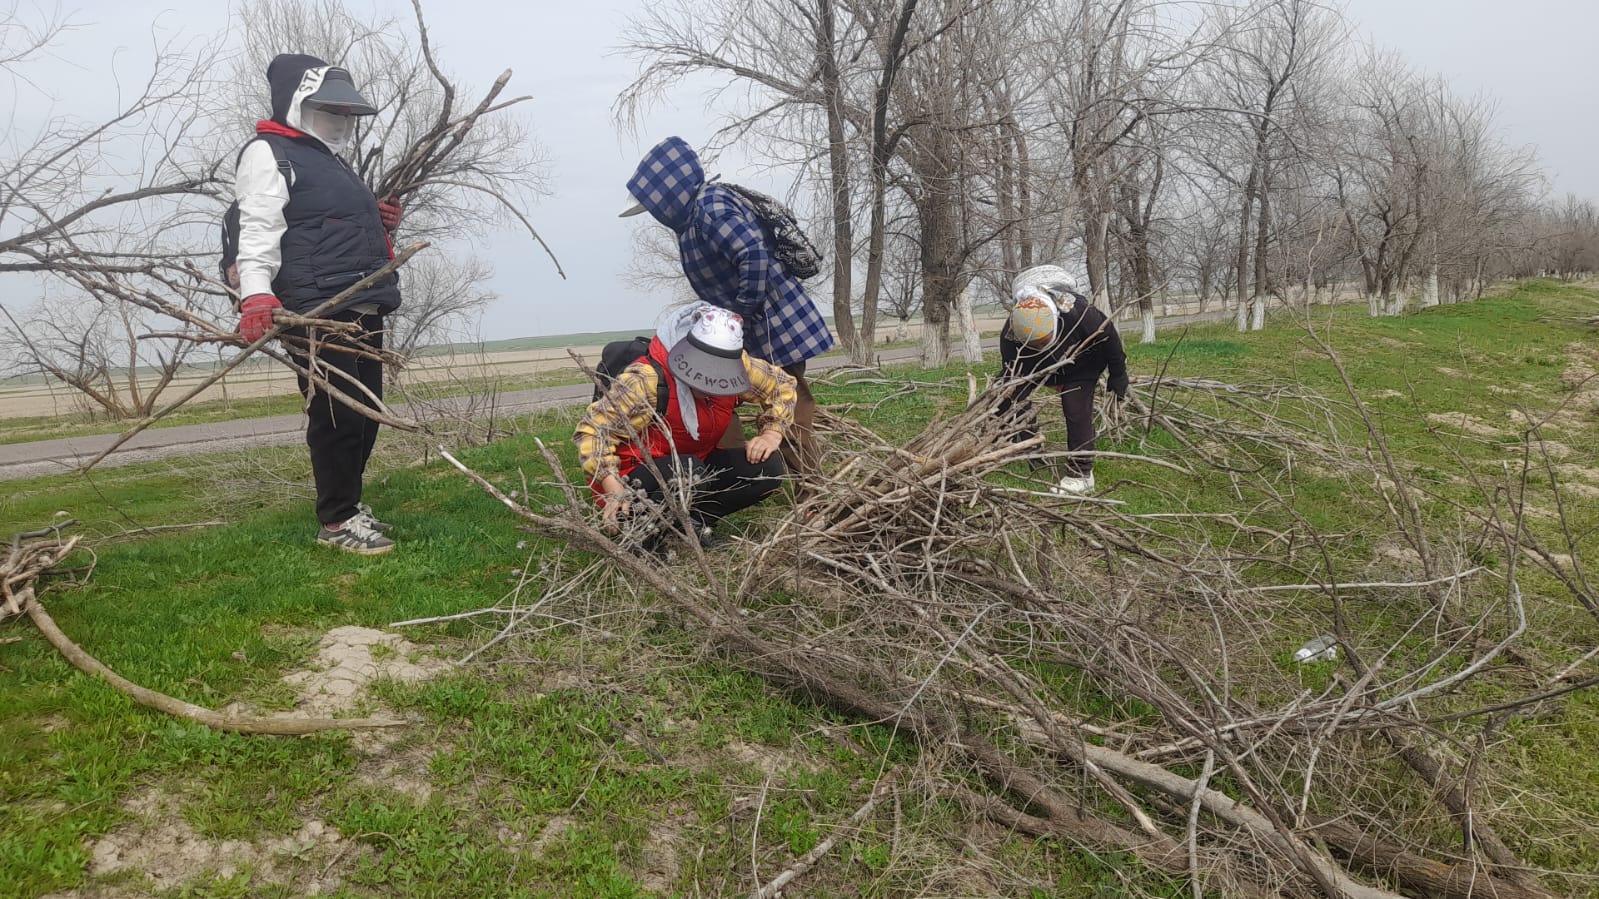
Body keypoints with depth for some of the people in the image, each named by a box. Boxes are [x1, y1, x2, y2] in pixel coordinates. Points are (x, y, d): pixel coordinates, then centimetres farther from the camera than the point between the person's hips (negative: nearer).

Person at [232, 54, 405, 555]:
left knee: (366, 415, 12)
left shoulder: (331, 161, 27)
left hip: (363, 311, 10)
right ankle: (337, 520, 0)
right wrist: (256, 296, -28)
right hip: (317, 312, -9)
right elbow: (258, 232, -14)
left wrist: (380, 226, 20)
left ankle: (349, 502, 26)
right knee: (337, 416, -9)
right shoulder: (270, 154, -1)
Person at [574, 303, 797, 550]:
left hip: (695, 466, 6)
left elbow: (781, 385, 9)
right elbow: (594, 430, -26)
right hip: (638, 477, -6)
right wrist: (614, 491, -36)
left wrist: (772, 434, -7)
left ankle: (695, 520, -5)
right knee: (689, 473, -38)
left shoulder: (736, 368, -10)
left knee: (767, 468, -14)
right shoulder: (646, 380, -27)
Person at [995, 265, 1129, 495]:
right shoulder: (1010, 336, -34)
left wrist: (1118, 376, -8)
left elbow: (1109, 336, -21)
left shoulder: (1078, 312, -41)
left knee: (1076, 409, -17)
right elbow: (1008, 378, -23)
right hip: (1039, 367, 3)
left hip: (1082, 366, -3)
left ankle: (1081, 474, -7)